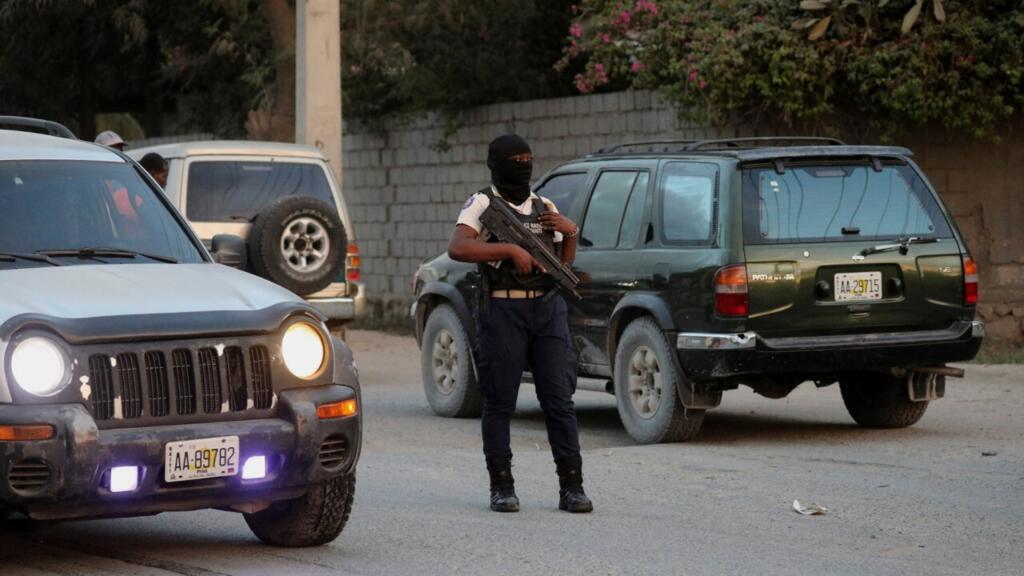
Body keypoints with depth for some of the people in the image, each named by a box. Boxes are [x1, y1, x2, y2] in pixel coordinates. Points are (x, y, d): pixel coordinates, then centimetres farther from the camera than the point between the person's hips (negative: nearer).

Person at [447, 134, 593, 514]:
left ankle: (571, 487, 1)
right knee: (499, 403, 0)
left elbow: (564, 265, 21)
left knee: (560, 399, -1)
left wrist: (571, 232, 2)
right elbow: (457, 248, -14)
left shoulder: (545, 208, 19)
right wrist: (510, 249, -20)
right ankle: (501, 488, 6)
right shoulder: (482, 204, 3)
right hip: (502, 312, -4)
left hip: (547, 311, 4)